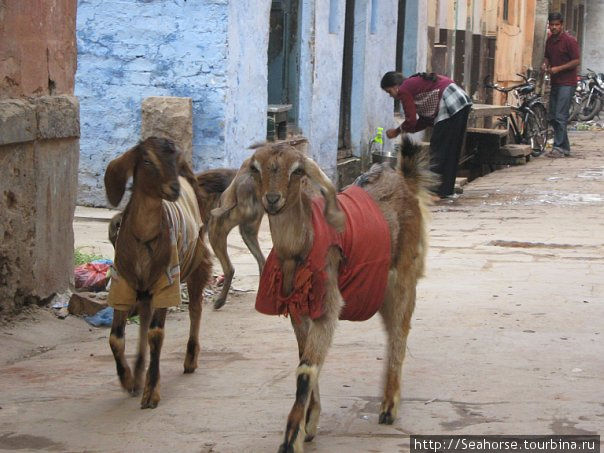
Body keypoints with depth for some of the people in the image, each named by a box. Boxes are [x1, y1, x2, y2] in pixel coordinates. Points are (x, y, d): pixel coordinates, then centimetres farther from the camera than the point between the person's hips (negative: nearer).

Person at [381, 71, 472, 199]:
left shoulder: (404, 90, -3)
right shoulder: (414, 84, 25)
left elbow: (411, 121, -5)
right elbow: (426, 120, 23)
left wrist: (397, 131, 11)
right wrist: (404, 130, 21)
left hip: (450, 106, -10)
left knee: (438, 149, -3)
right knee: (451, 149, 13)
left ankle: (437, 191, -2)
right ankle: (446, 188, 18)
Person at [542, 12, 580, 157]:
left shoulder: (569, 40, -10)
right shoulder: (549, 40, 13)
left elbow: (576, 61, -12)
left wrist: (558, 68, -18)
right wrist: (545, 64, 3)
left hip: (567, 83, -8)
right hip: (554, 82, 8)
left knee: (560, 116, -12)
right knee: (552, 117, 9)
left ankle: (559, 148, -10)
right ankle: (565, 147, 17)